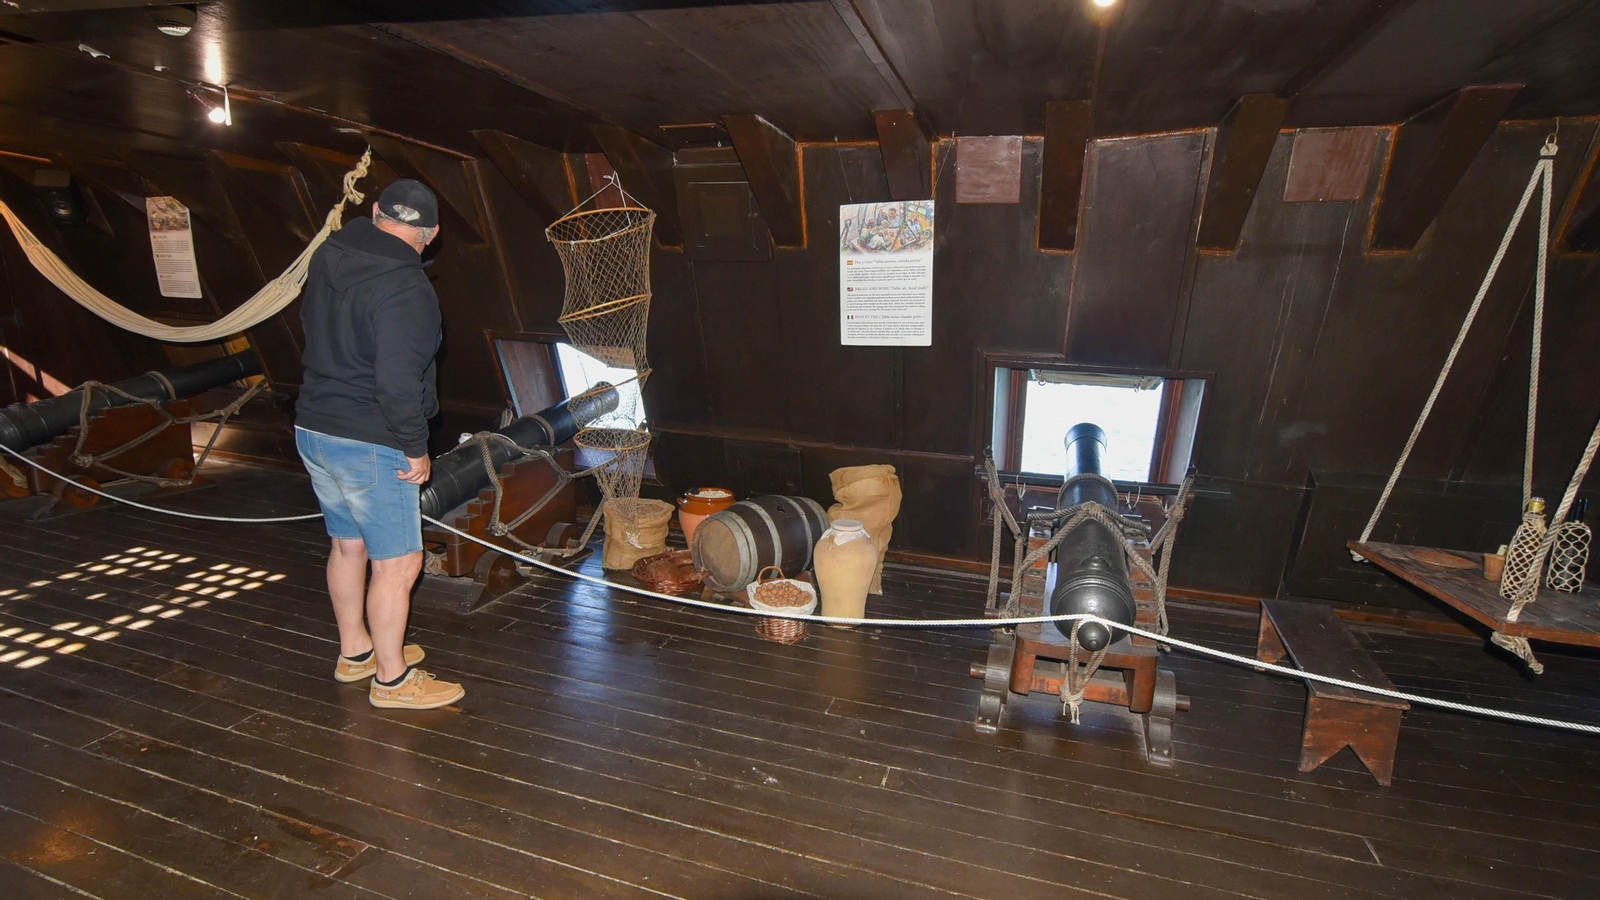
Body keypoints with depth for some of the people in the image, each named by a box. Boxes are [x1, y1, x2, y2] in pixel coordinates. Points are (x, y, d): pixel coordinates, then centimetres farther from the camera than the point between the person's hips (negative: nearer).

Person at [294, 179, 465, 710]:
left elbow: (310, 327, 17)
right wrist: (415, 448, -14)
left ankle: (355, 651, 39)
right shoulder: (405, 289, -22)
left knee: (348, 544, 22)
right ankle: (391, 679, 18)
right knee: (397, 563, 4)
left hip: (312, 428, 9)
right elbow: (398, 382, -26)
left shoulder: (328, 256, 6)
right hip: (370, 445, -9)